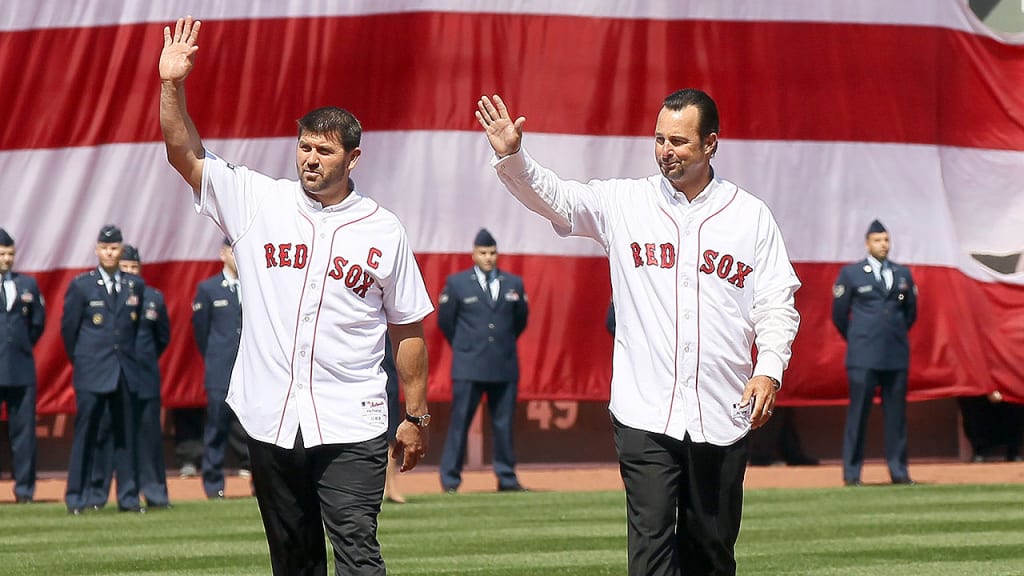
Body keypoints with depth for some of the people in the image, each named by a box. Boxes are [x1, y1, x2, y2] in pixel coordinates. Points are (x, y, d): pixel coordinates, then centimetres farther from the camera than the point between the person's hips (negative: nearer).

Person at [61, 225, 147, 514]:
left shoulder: (135, 285, 8)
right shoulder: (81, 285, -1)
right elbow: (68, 328, 4)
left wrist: (128, 356, 11)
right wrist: (81, 360, 7)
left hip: (125, 371, 3)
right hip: (91, 371, -3)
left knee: (125, 434, 5)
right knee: (85, 433, -3)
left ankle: (128, 497, 8)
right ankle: (77, 497, 1)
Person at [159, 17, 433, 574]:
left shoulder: (384, 231, 3)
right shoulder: (258, 202, 7)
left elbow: (407, 331, 7)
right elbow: (185, 155, 3)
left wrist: (416, 416, 6)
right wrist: (172, 86, -11)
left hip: (351, 428, -2)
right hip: (271, 422, 2)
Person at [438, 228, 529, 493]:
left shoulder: (514, 284, 9)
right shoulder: (456, 283, 2)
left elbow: (520, 319, 19)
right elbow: (445, 320, 9)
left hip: (505, 366, 3)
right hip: (468, 368, -3)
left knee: (504, 424, 4)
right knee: (459, 422, -3)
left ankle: (507, 478, 9)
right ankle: (450, 480, 1)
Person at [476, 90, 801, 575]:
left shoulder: (750, 215, 7)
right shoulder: (623, 202, 6)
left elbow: (776, 303, 5)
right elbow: (554, 197, -6)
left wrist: (769, 368, -10)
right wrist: (511, 157, -25)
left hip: (722, 418, 1)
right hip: (645, 417, -1)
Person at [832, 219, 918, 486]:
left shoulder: (903, 274, 13)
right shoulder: (851, 274, 3)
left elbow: (911, 312, 21)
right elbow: (839, 314, 7)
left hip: (897, 354, 3)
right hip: (864, 357, -3)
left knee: (897, 413, 3)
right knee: (858, 413, -5)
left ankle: (899, 471, 6)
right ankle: (851, 473, -2)